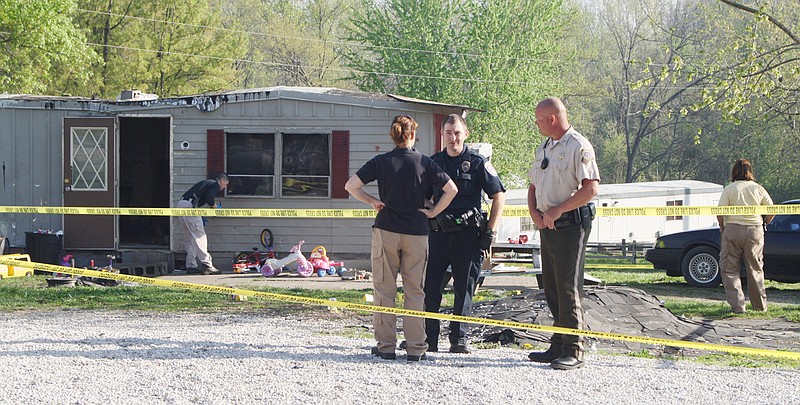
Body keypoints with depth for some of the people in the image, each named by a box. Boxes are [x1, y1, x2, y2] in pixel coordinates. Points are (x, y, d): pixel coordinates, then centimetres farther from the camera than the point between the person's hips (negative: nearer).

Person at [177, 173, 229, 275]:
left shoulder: (207, 183, 29)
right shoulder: (215, 185, 2)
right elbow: (209, 198, -16)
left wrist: (201, 216, 26)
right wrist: (215, 207, 4)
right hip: (189, 206, -9)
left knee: (189, 238, 14)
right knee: (200, 237, -7)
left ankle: (190, 266, 13)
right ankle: (207, 265, -10)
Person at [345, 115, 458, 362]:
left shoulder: (380, 162, -1)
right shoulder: (424, 163, 0)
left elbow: (351, 186, -5)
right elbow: (451, 189, -3)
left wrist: (372, 201, 6)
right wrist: (432, 212, 5)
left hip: (386, 230, 0)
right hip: (416, 232, 1)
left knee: (385, 290, 6)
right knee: (414, 292, 6)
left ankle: (386, 345, 5)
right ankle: (416, 348, 4)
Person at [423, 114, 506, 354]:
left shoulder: (477, 163, 1)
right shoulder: (433, 163, 12)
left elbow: (499, 195, 2)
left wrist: (490, 231, -3)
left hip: (467, 234, -3)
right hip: (438, 233, 3)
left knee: (464, 288, 2)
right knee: (429, 286, -1)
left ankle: (459, 338, 10)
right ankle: (428, 338, 6)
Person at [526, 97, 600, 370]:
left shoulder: (579, 146, -10)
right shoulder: (543, 148, 18)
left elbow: (591, 188, -19)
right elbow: (533, 185, 22)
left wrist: (557, 210, -17)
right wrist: (534, 212, 2)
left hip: (571, 224, -9)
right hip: (547, 225, 9)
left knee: (568, 288, -10)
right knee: (551, 288, 11)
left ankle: (573, 351, -8)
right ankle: (558, 347, 18)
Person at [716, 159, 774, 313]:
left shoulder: (729, 189, -4)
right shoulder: (758, 189, 4)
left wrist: (722, 227, 4)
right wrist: (763, 224, 18)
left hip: (733, 230, -3)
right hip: (755, 231, 3)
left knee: (729, 269, 4)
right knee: (756, 269, 15)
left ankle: (737, 305, -4)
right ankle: (760, 305, 20)